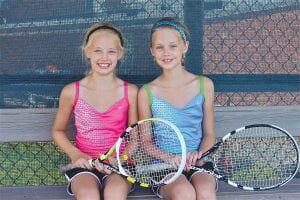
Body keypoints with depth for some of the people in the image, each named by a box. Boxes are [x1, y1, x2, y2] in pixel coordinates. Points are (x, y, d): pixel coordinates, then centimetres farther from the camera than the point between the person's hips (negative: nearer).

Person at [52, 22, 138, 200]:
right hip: (85, 164, 0)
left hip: (120, 165, 0)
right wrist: (75, 154, -4)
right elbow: (58, 130, 15)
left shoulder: (130, 92, 0)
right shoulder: (72, 92, 0)